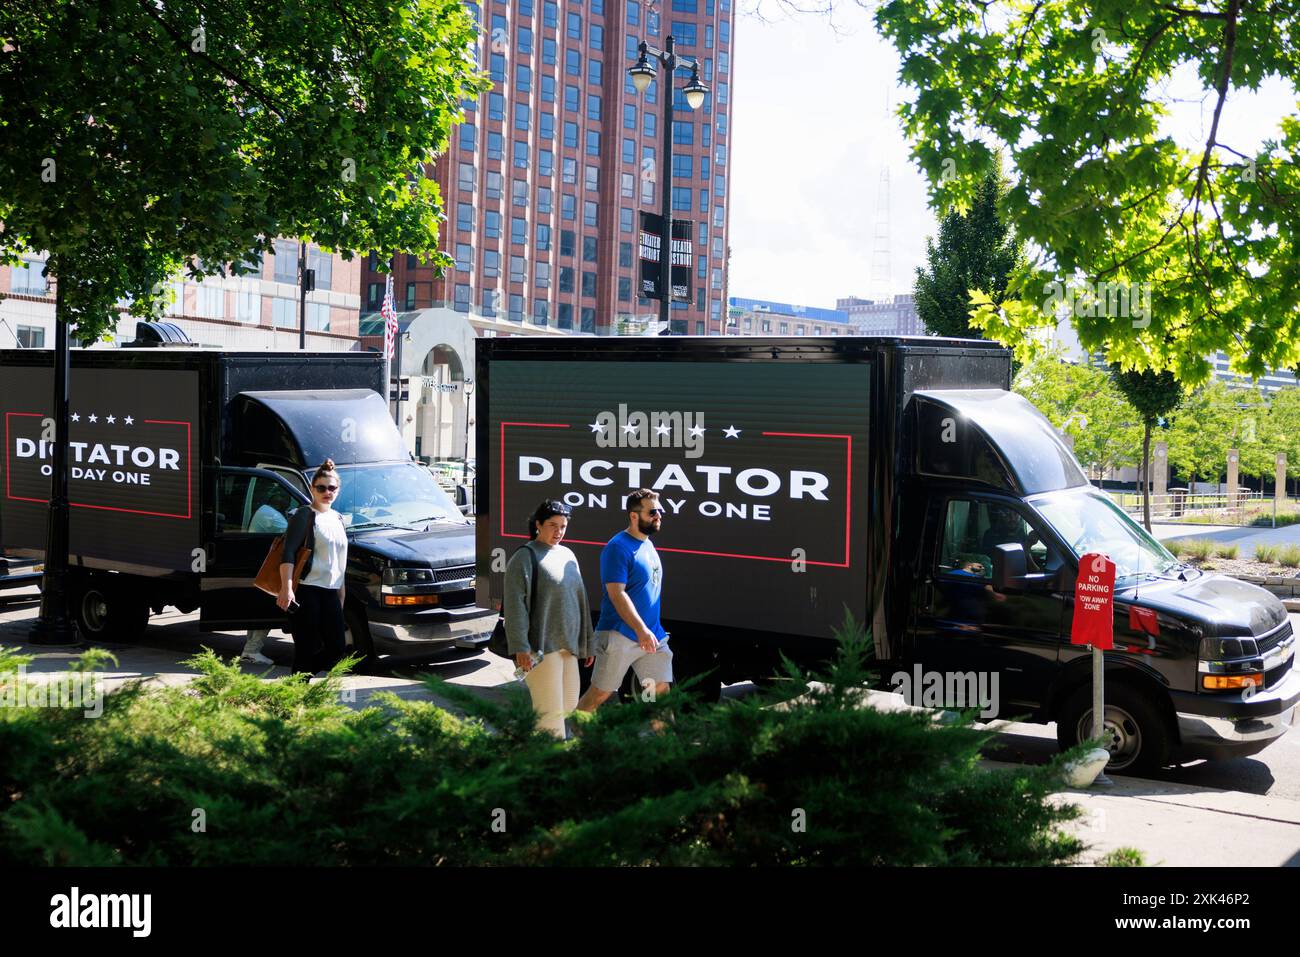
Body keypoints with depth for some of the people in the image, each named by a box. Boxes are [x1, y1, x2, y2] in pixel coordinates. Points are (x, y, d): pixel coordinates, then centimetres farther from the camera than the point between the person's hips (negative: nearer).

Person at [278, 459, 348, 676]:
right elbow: (288, 553, -14)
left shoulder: (337, 519, 18)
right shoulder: (304, 516, -5)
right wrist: (287, 588, -24)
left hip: (330, 592, 8)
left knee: (336, 649, 4)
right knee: (307, 650, -7)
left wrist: (341, 590, 24)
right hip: (306, 591, -8)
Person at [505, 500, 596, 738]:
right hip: (541, 647, -8)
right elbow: (515, 604, -14)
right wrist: (520, 647, -21)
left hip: (568, 645, 8)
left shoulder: (568, 556, 16)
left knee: (569, 705, 12)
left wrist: (587, 643, 21)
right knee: (550, 710, -10)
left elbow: (580, 600, 22)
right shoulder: (525, 557, -7)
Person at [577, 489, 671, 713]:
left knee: (661, 690, 4)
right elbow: (616, 594, -21)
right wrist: (641, 630, -27)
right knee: (599, 694, -3)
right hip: (620, 635, -8)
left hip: (652, 637, 8)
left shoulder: (648, 545, 15)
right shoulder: (618, 547, -13)